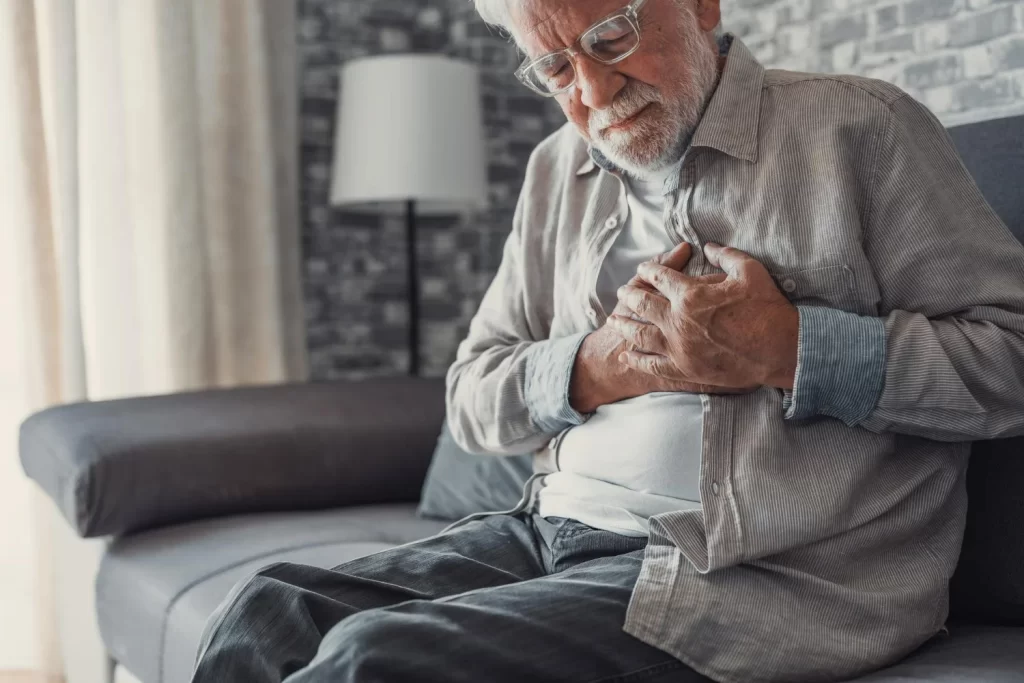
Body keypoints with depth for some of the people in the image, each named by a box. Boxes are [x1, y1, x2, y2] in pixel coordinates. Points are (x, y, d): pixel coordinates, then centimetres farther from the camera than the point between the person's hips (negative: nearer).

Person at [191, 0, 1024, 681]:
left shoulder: (861, 130, -1)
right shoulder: (558, 172, 16)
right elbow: (471, 396, 14)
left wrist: (788, 347, -17)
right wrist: (597, 366, -6)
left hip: (761, 570, -6)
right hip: (549, 532, 6)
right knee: (270, 611, -11)